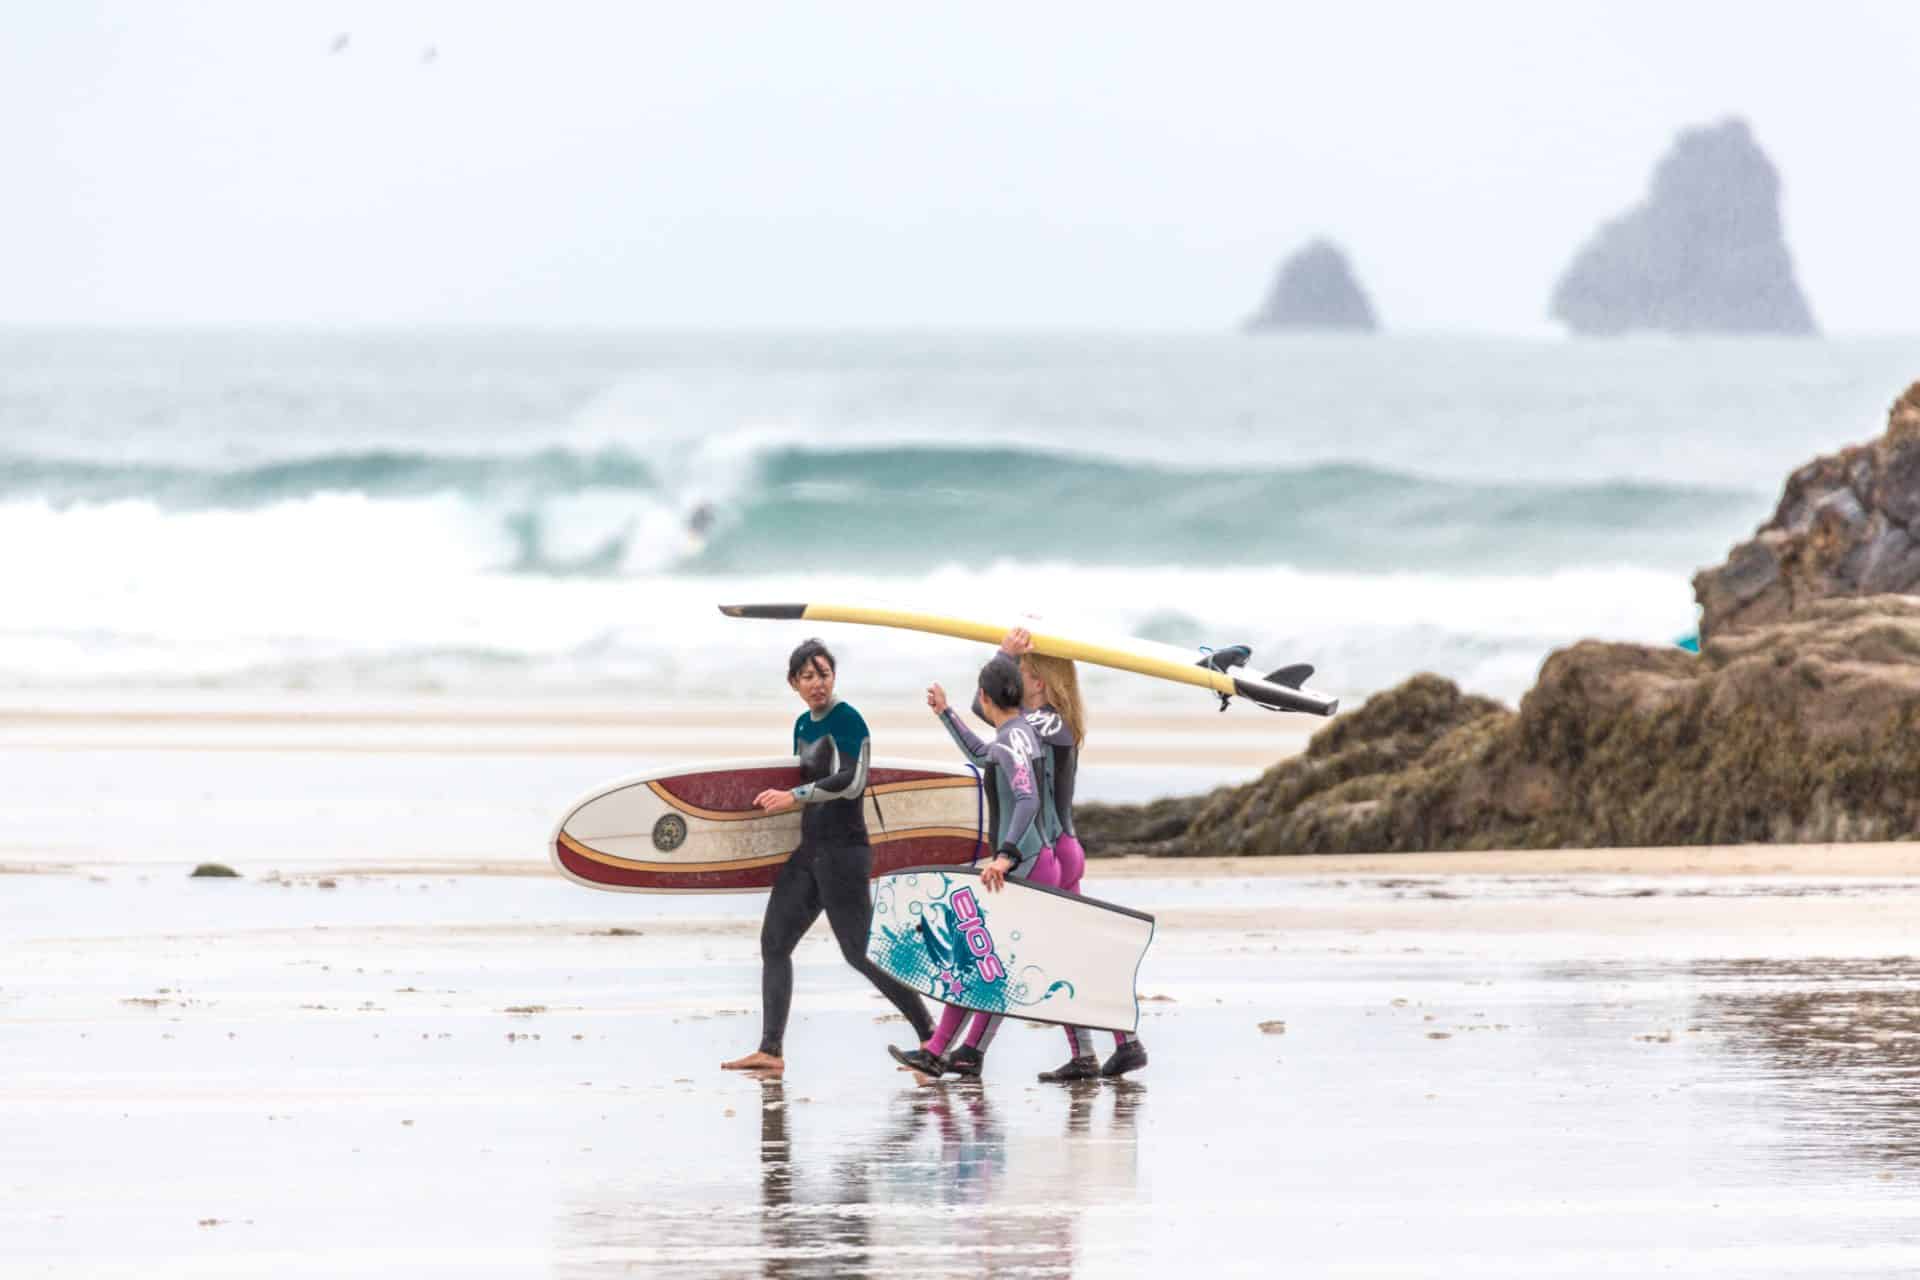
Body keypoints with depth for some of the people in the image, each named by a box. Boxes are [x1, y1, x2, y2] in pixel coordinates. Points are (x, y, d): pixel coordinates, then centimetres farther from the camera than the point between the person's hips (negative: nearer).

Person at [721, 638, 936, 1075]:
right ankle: (770, 1050, 3)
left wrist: (793, 796, -19)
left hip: (843, 849, -9)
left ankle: (930, 1035, 2)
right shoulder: (804, 725, 14)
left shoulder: (847, 720, -11)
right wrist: (777, 798, 11)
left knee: (860, 953, -7)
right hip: (809, 848, 9)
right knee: (774, 943, 3)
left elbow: (850, 781, -21)